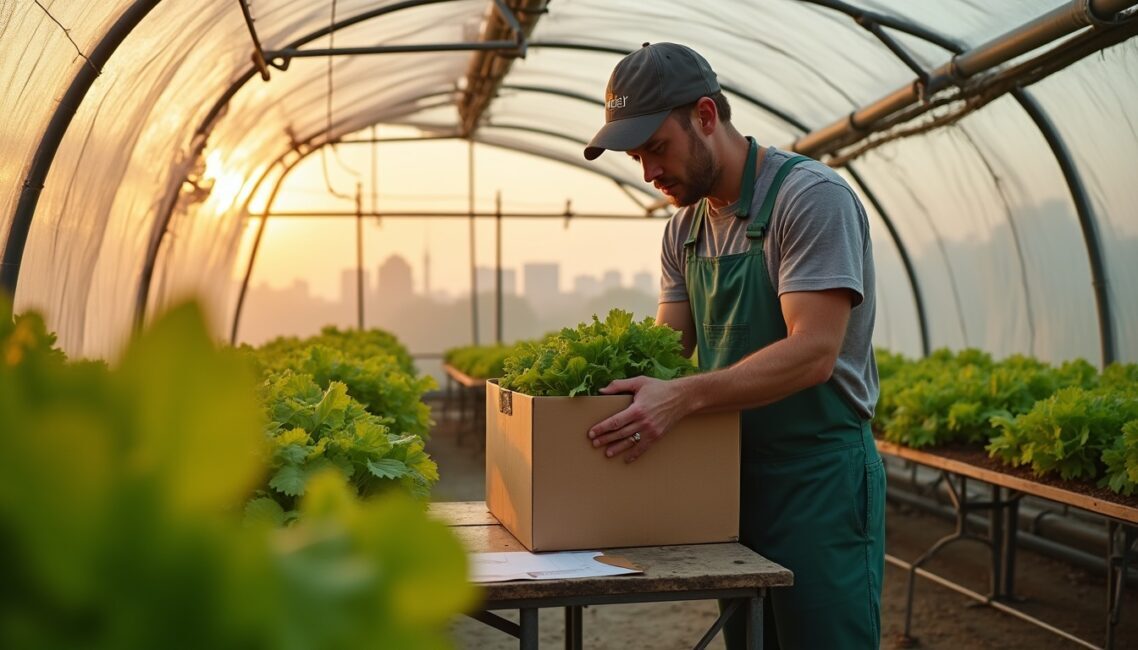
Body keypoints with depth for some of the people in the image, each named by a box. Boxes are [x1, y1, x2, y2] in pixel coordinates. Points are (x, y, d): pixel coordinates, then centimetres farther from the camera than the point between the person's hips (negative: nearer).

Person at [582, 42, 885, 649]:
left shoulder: (812, 198, -16)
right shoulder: (685, 227, 9)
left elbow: (812, 353, -24)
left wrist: (683, 396, -33)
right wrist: (610, 378, -10)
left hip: (818, 479, -7)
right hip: (734, 479, 7)